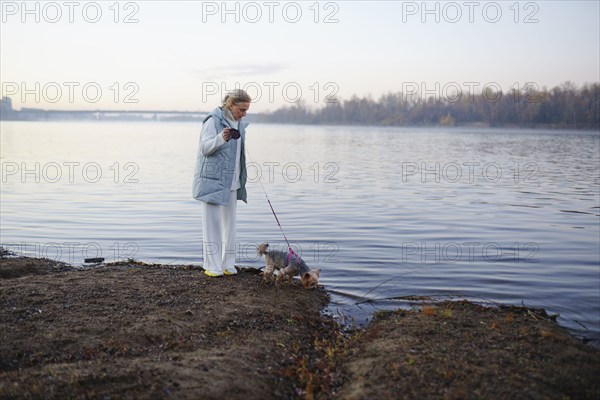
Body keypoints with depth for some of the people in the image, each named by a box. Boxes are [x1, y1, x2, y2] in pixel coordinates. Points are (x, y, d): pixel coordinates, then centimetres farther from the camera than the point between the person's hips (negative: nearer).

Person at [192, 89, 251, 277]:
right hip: (213, 179, -7)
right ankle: (212, 266, 1)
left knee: (229, 222, 8)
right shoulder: (214, 120, -11)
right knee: (212, 222, -4)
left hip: (231, 181, 7)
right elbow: (204, 148, -16)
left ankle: (228, 264, 15)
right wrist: (221, 138, -35)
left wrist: (240, 179, 24)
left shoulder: (239, 123, 13)